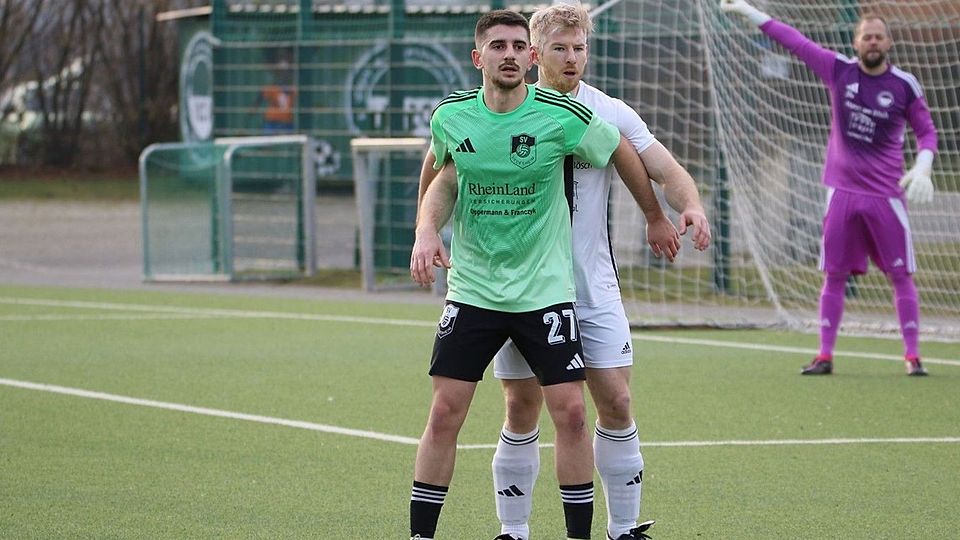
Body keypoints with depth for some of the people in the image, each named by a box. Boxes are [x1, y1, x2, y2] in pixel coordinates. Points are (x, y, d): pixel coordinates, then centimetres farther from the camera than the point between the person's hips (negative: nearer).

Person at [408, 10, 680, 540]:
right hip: (471, 291, 1)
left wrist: (656, 217, 19)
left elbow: (623, 153, 7)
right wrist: (426, 231, -2)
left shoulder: (563, 115, -11)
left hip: (546, 291, -1)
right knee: (444, 414, -3)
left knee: (570, 412, -6)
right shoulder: (450, 116, -4)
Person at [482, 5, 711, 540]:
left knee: (615, 402, -5)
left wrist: (691, 205, -27)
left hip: (593, 289, 1)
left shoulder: (610, 115, 1)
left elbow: (665, 169, -6)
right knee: (522, 410, 1)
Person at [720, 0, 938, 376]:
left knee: (901, 275, -3)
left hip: (886, 196, -2)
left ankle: (912, 356, 2)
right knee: (834, 275, 4)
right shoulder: (838, 70, 0)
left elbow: (926, 131, 7)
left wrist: (922, 168, -11)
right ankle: (825, 356, 9)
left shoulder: (905, 85, -3)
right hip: (843, 191, 2)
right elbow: (793, 40, 3)